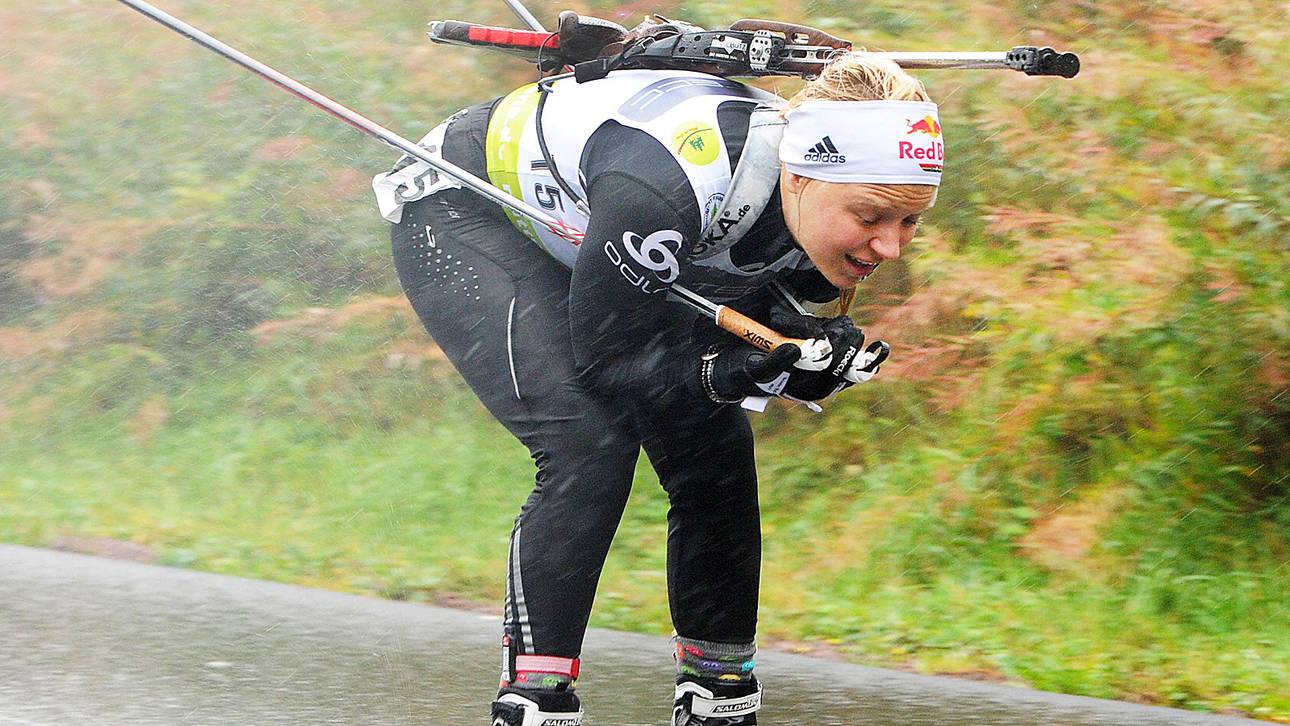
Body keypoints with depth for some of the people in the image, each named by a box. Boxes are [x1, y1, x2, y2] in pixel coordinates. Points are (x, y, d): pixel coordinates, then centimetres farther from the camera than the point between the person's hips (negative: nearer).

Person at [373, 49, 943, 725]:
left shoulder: (837, 196, -20)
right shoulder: (665, 185, -42)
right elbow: (603, 356, -30)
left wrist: (819, 342, -27)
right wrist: (731, 373, -44)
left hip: (579, 237, 8)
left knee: (716, 446, -1)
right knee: (589, 441, -24)